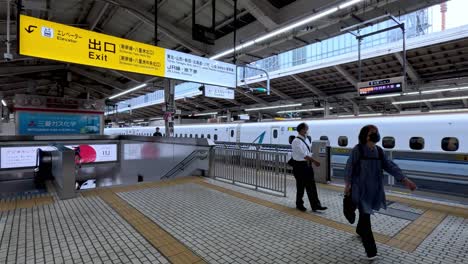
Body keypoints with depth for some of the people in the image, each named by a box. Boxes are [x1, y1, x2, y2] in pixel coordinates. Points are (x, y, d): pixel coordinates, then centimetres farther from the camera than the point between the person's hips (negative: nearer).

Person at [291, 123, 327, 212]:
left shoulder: (305, 140, 10)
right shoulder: (296, 141, -16)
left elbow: (307, 154, 15)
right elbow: (303, 155, -22)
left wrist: (312, 162, 11)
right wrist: (314, 161, -21)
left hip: (307, 165, 8)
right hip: (299, 166, -8)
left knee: (311, 186, 7)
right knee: (301, 186, 5)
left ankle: (315, 205, 13)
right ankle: (299, 204, 23)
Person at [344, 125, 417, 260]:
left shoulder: (379, 151, 3)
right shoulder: (358, 149, -13)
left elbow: (390, 165, 2)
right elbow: (349, 167, -10)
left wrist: (404, 179, -7)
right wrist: (347, 184, -10)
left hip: (374, 188, 6)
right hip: (360, 188, -6)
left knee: (366, 212, 23)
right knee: (365, 215, -5)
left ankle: (359, 230, 50)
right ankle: (370, 250, 1)